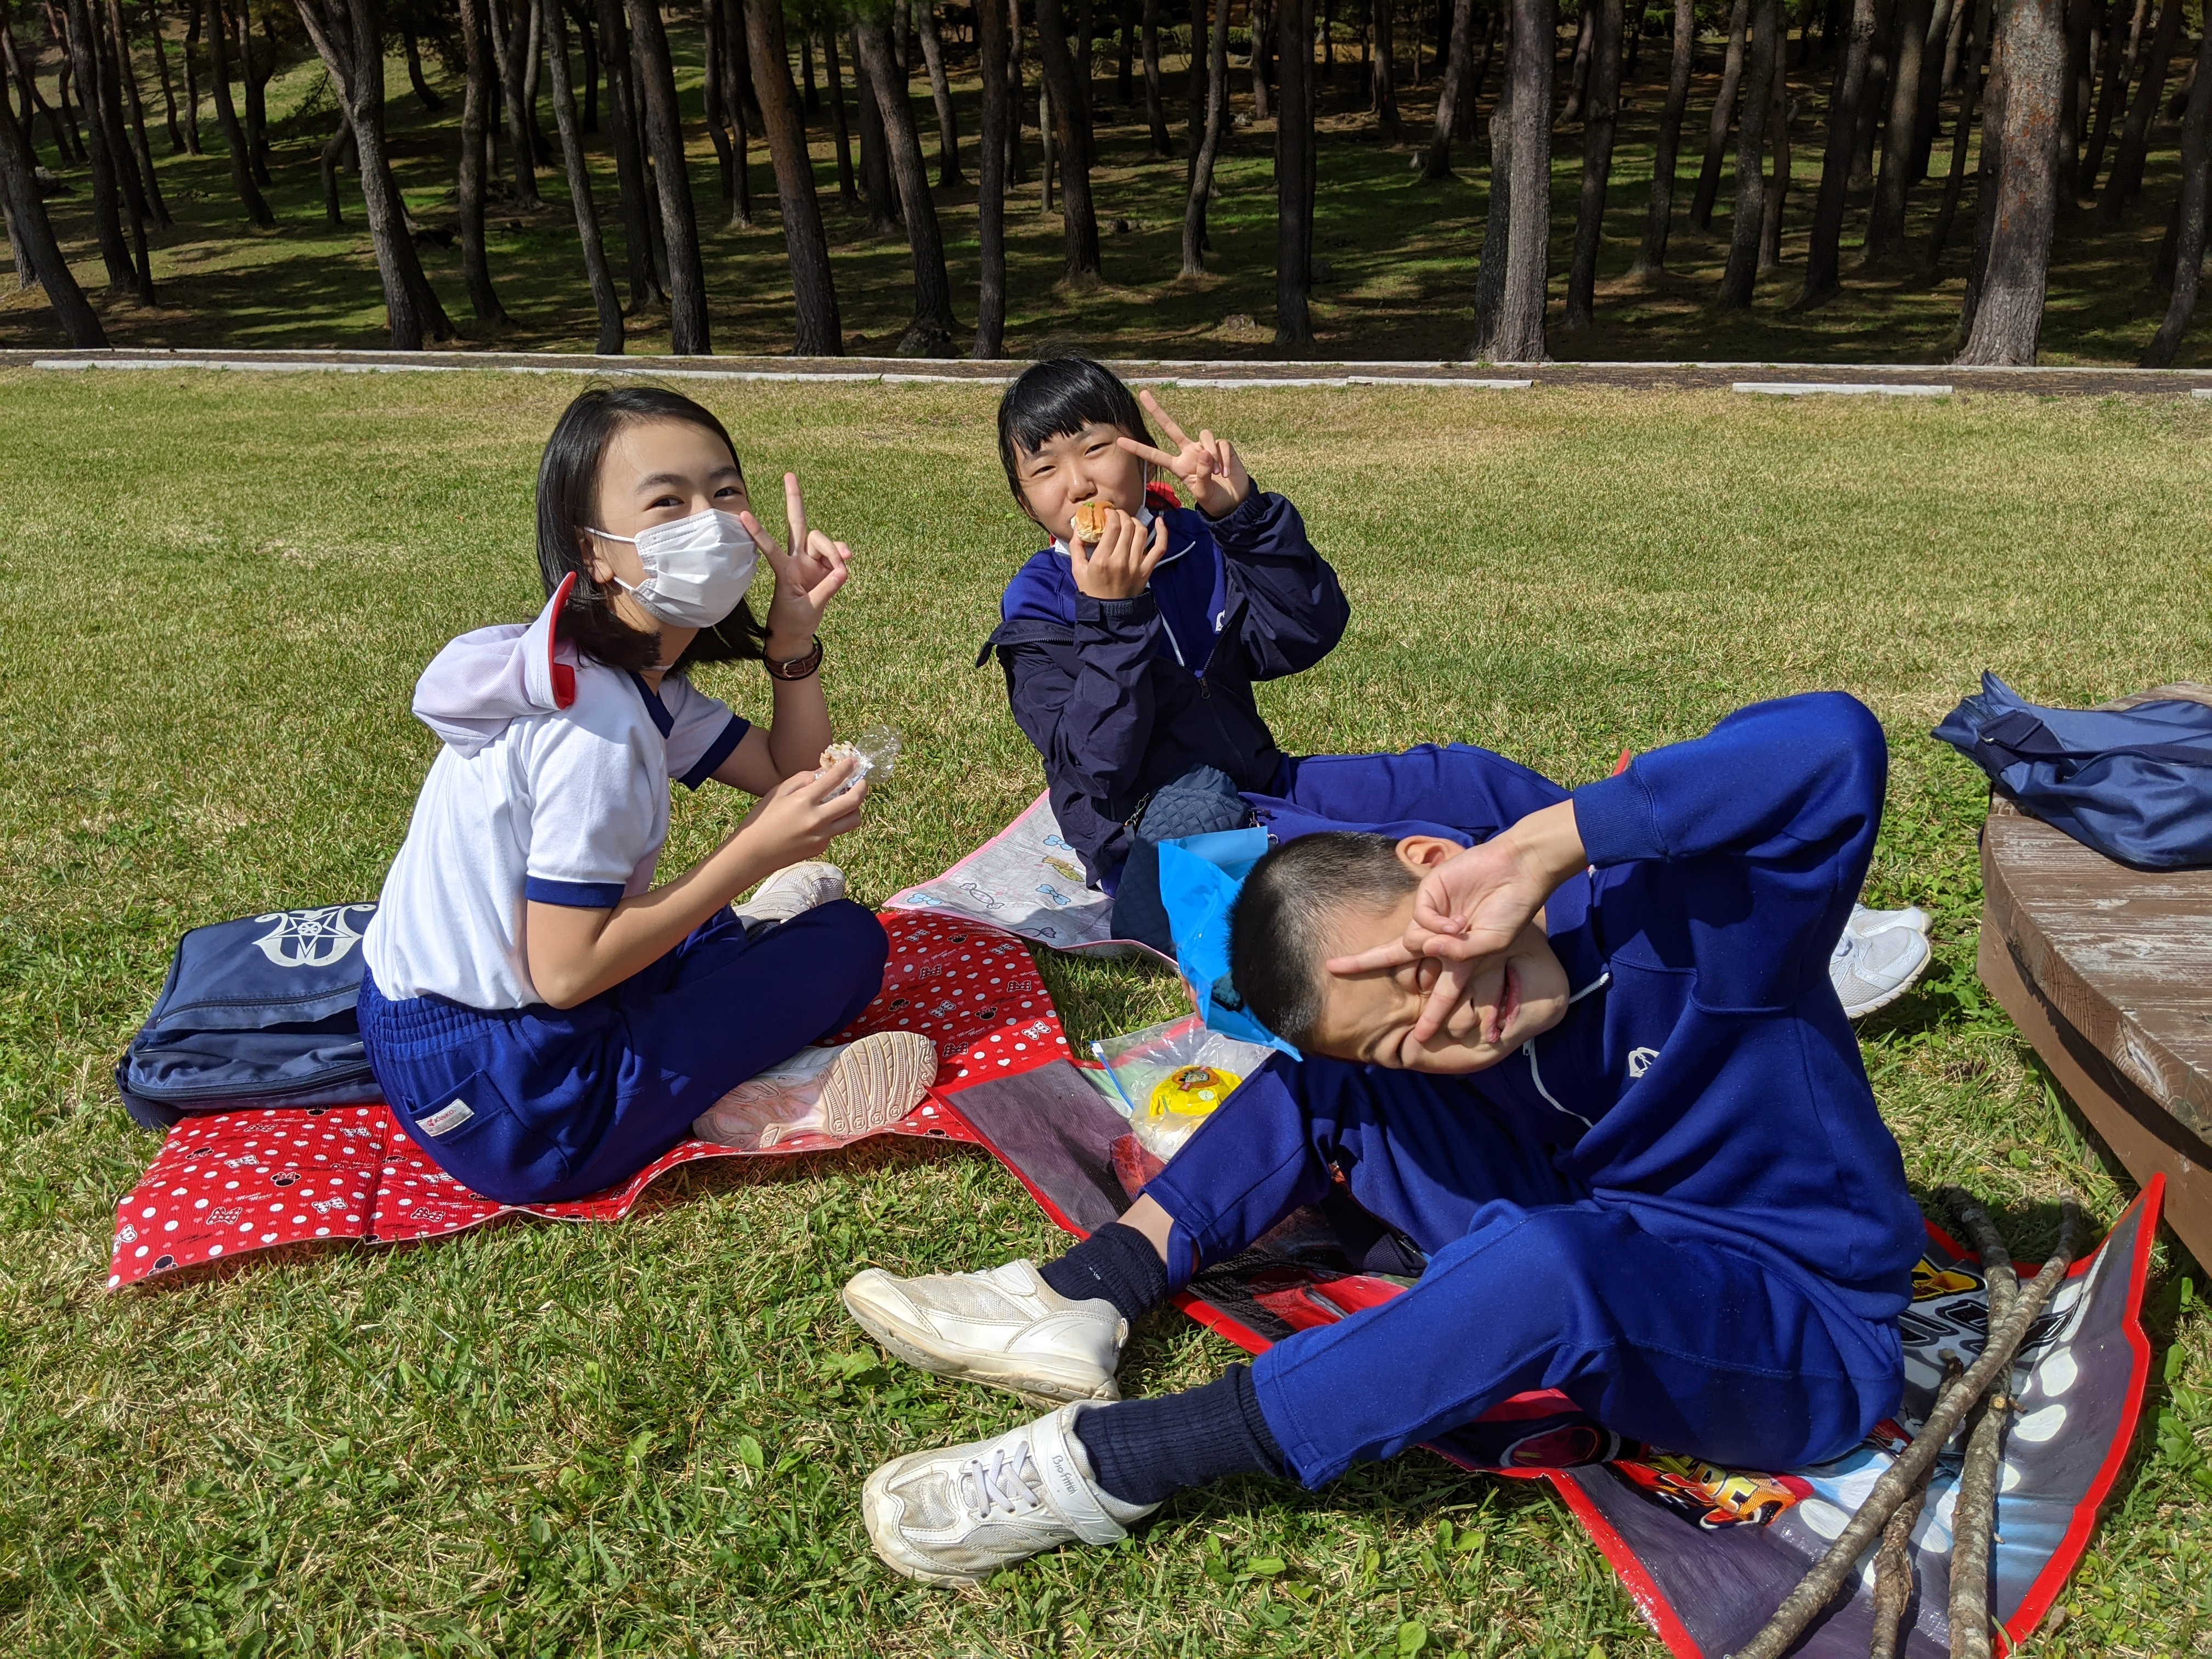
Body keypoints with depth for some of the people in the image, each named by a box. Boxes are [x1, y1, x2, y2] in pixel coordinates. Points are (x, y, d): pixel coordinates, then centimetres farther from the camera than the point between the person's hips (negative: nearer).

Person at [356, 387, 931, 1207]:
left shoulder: (644, 677, 3)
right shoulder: (593, 717, -27)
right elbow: (565, 971, -26)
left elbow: (792, 778, 5)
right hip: (508, 1102, -10)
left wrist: (794, 637, -8)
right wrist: (758, 849, -23)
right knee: (849, 943, -3)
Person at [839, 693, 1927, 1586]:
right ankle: (1077, 1302, -11)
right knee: (1333, 1076, -1)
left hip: (1815, 1346, -6)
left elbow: (1835, 746, -42)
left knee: (1541, 1259, -39)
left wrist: (1535, 847, -43)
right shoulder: (1439, 1047, -11)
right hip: (1612, 1269, 6)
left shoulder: (1677, 917, -29)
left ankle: (1105, 1467, -28)